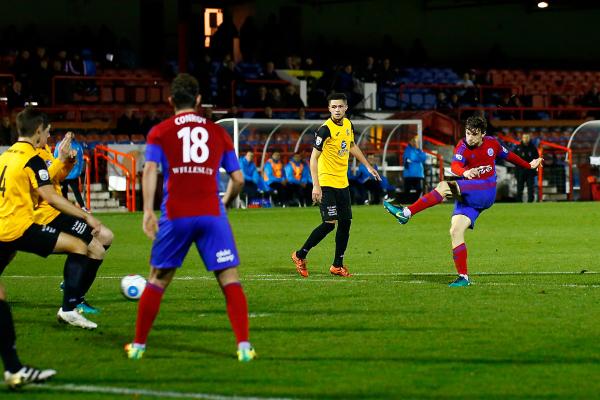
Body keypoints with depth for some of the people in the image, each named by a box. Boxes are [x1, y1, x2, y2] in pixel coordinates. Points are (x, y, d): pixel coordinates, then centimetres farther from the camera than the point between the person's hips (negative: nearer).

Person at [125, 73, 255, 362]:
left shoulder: (159, 132, 10)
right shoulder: (219, 133, 15)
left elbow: (150, 170, -6)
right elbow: (238, 179, 13)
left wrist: (148, 211, -12)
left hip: (175, 216, 0)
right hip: (211, 214, 0)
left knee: (157, 280, 12)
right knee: (229, 278, 1)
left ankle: (138, 345, 16)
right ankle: (244, 346, -9)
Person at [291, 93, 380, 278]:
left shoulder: (348, 124, 6)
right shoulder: (325, 129, -17)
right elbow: (314, 158, -17)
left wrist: (368, 166, 29)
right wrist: (316, 186, -23)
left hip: (342, 183, 8)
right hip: (326, 183, -8)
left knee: (345, 222, 7)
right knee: (330, 223, -13)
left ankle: (337, 265, 16)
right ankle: (300, 255, 2)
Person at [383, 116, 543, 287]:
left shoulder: (492, 143, 4)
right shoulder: (462, 147, -5)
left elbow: (508, 155, 26)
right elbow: (455, 166, -26)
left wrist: (529, 166, 37)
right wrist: (465, 172, -50)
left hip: (486, 192, -2)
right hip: (466, 196, 2)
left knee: (444, 187, -28)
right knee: (455, 232, -13)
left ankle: (407, 213, -32)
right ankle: (463, 277, -6)